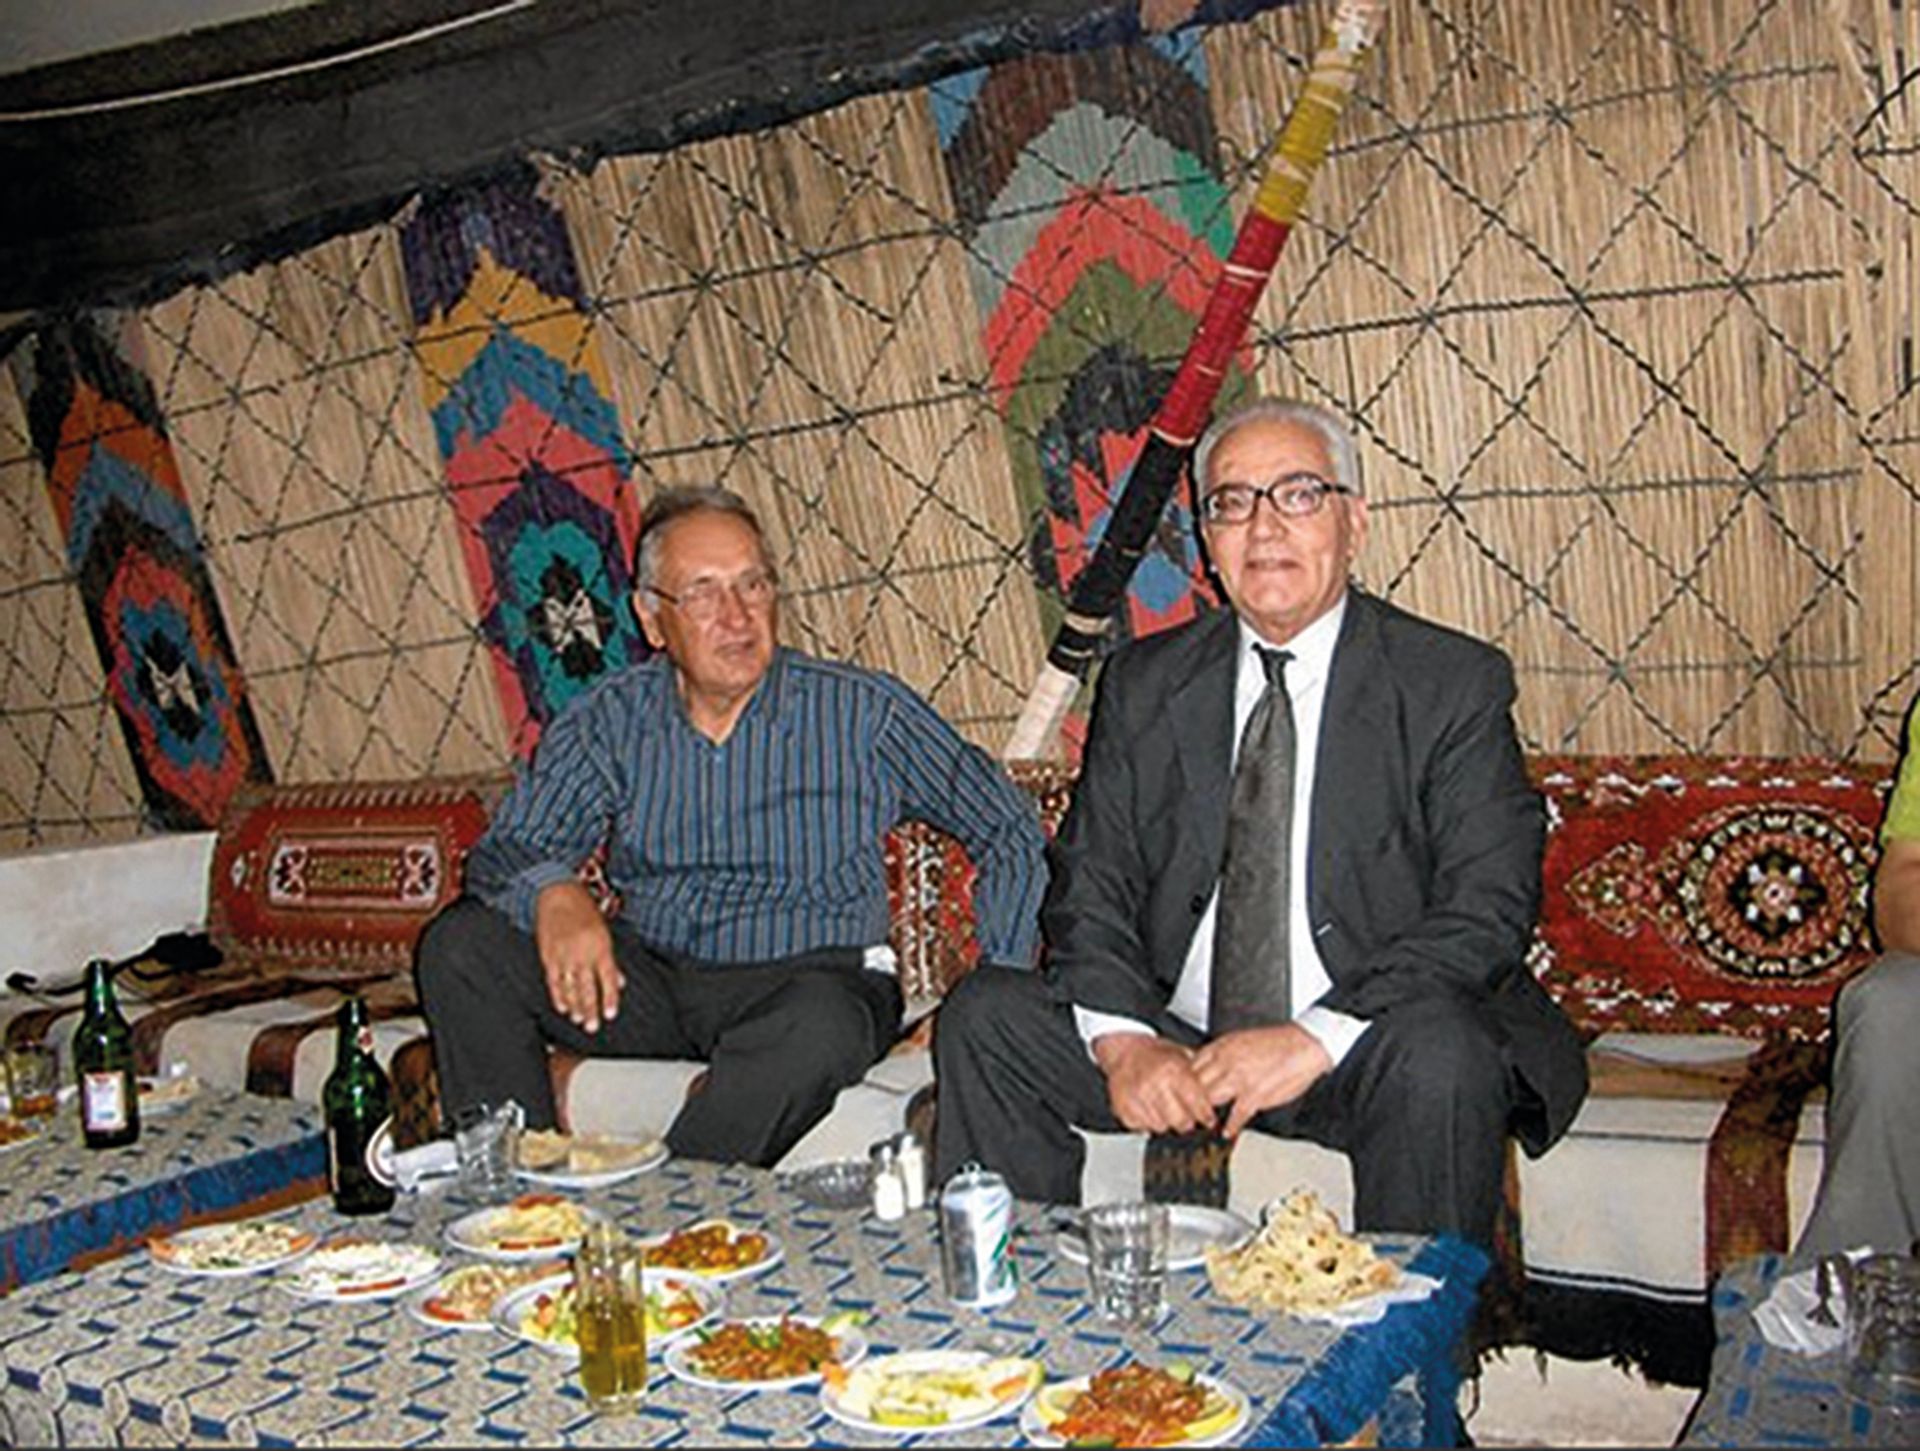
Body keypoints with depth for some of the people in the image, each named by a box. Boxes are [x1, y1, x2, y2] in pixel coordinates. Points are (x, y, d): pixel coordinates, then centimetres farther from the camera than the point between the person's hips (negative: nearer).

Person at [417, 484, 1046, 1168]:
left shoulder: (863, 711, -2)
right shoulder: (608, 720, 5)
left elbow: (1011, 833, 2)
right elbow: (503, 852, 2)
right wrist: (553, 893, -23)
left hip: (810, 974, -3)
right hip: (648, 974, 3)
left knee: (823, 1024, -38)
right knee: (461, 944, -15)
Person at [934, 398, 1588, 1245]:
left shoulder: (1454, 684, -2)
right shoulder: (1143, 685, 9)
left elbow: (1488, 909, -12)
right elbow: (1090, 884, 5)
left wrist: (1317, 1039, -23)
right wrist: (1123, 1039, -15)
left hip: (1363, 1049, -3)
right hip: (1174, 1041, 4)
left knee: (1441, 1051, -34)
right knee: (984, 1016, -13)